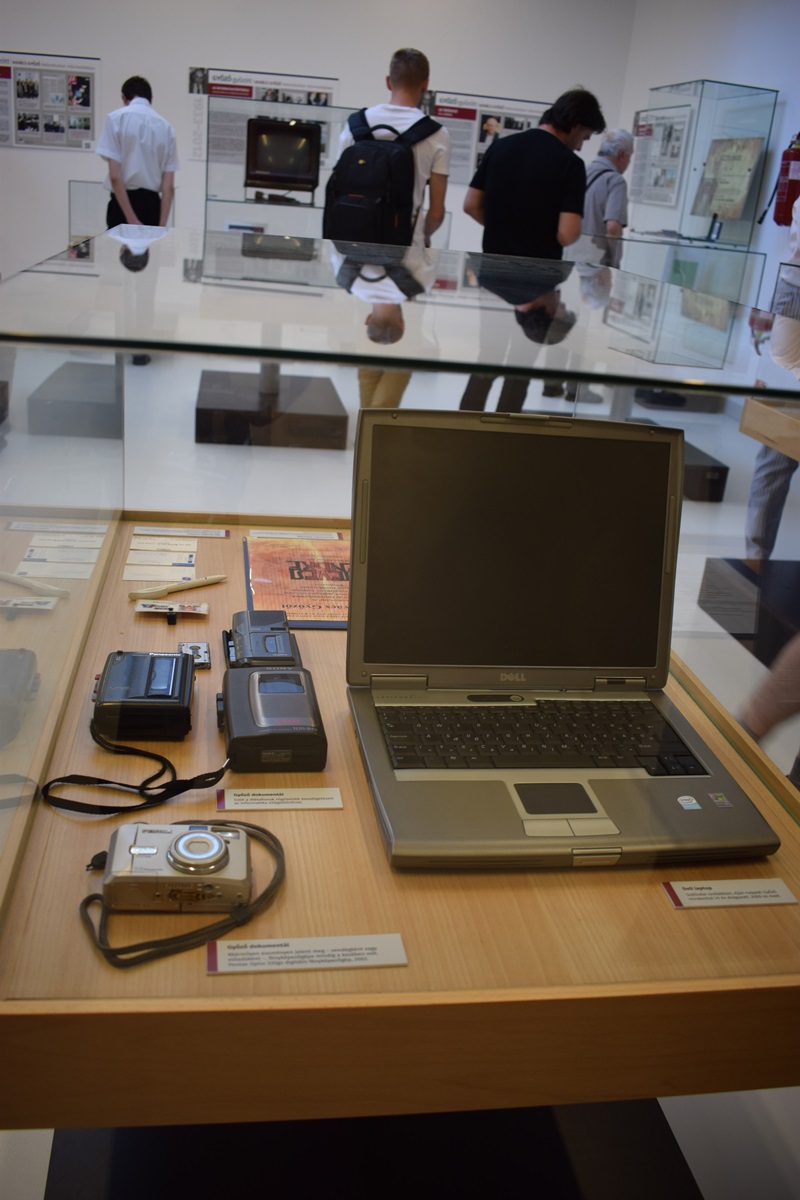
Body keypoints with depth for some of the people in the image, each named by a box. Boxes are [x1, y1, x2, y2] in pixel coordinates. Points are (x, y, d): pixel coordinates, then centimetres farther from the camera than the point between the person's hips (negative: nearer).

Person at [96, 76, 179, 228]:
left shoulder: (116, 118, -4)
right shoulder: (166, 126, 5)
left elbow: (115, 176, -13)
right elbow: (169, 186, -2)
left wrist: (131, 219, -13)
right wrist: (161, 226, -3)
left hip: (123, 201, -3)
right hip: (152, 203, 3)